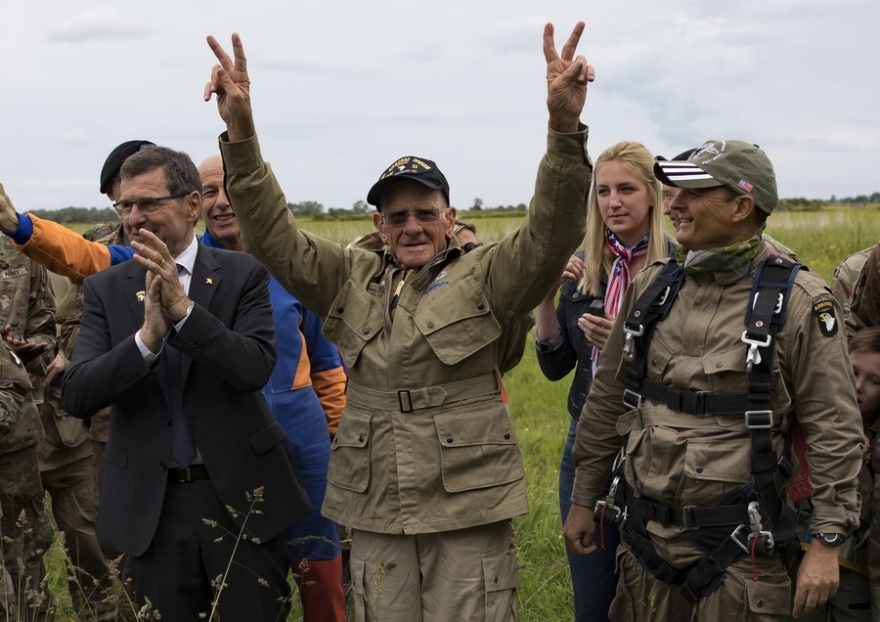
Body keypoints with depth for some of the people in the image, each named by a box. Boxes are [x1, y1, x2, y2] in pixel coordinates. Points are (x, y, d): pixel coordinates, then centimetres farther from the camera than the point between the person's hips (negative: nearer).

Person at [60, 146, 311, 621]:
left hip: (239, 493, -2)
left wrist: (183, 308, -27)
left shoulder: (243, 275, -4)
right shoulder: (105, 289, 2)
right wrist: (147, 336, -24)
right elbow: (75, 396, -8)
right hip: (151, 502, 2)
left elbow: (256, 369, -16)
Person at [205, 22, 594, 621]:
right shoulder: (353, 280, 9)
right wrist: (241, 132, -11)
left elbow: (552, 233, -16)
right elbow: (275, 238, 2)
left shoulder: (484, 278, -1)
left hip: (469, 510, -3)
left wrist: (565, 127, -32)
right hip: (375, 514, 4)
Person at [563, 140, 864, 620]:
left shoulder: (797, 302, -9)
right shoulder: (653, 286, 5)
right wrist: (583, 499, 14)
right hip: (645, 536, 5)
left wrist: (827, 544, -11)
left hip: (738, 548, -4)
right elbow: (608, 398, 12)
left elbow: (835, 431, -8)